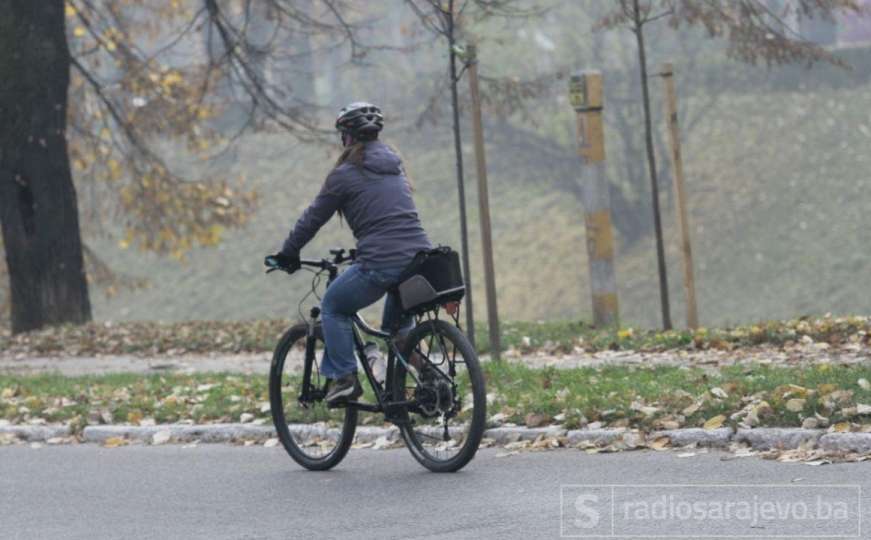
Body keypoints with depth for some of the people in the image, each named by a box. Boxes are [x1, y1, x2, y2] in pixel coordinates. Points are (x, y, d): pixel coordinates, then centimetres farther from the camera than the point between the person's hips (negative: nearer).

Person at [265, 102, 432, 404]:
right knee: (397, 323, 32)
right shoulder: (394, 167, 21)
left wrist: (287, 254, 20)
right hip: (419, 259, 6)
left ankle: (343, 378, 5)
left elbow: (313, 218, 6)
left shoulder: (345, 174, -1)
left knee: (333, 308, 15)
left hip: (381, 264, -6)